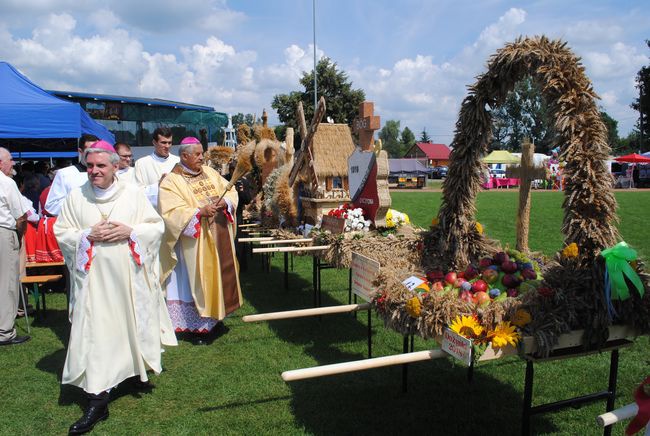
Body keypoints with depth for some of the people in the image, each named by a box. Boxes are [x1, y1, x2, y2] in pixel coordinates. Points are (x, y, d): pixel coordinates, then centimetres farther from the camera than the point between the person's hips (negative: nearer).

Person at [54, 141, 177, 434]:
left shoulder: (133, 193, 0)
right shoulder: (76, 197, 1)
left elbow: (157, 226, 1)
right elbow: (61, 232, 4)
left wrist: (130, 231, -14)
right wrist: (88, 235, -13)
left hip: (128, 275, 1)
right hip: (94, 277, 0)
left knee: (133, 323, 13)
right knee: (95, 332, -1)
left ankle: (136, 369, 40)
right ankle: (97, 401, 6)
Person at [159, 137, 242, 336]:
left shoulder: (209, 172, 10)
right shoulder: (171, 181, -8)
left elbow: (230, 191, 10)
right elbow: (171, 212, -17)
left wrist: (225, 202, -12)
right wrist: (200, 211, -26)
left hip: (219, 237, 6)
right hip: (195, 242, -6)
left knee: (220, 274, 14)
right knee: (198, 280, 1)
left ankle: (215, 310, 30)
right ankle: (197, 322, 12)